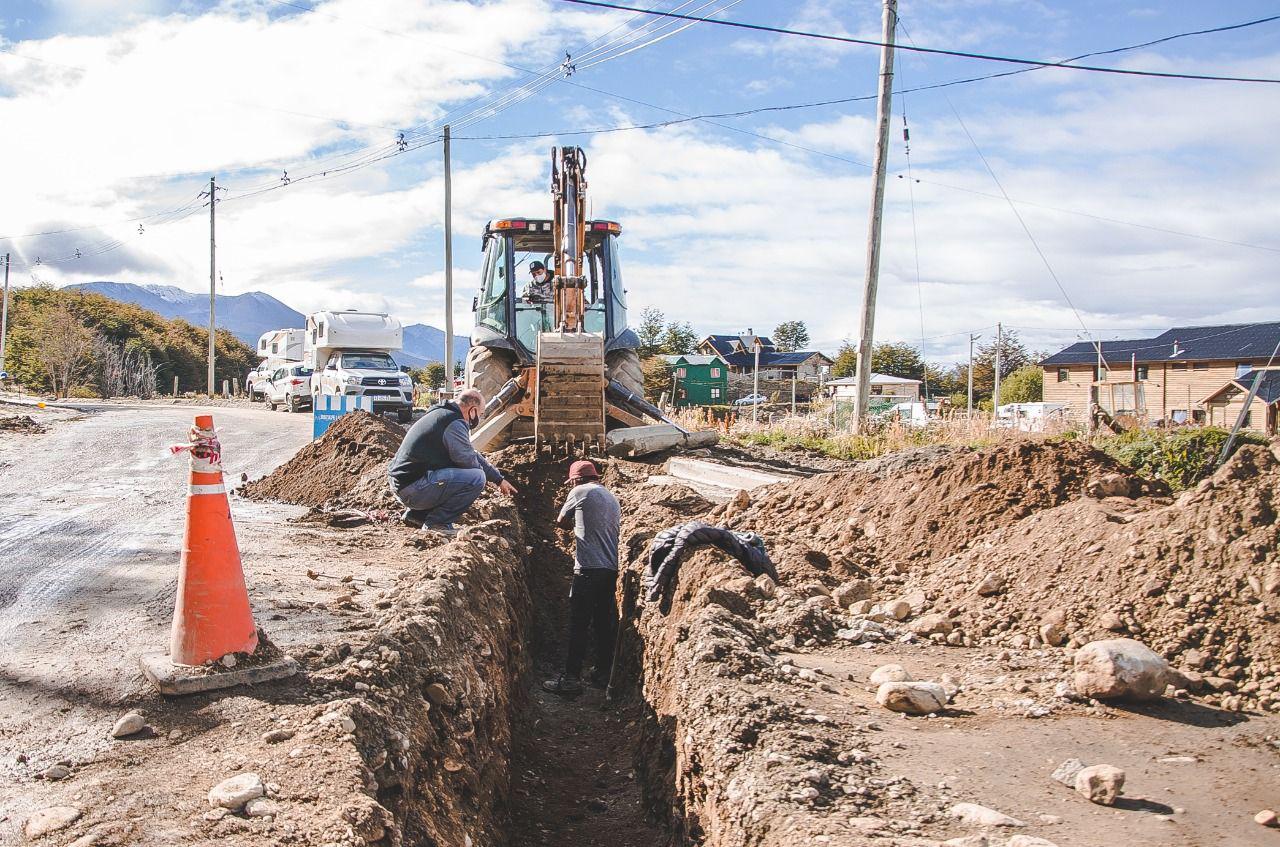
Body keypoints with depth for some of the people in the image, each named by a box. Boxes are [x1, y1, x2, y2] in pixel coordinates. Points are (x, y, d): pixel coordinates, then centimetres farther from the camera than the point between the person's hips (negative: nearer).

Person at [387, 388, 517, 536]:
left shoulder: (442, 414, 20)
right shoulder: (455, 423, -14)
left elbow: (472, 455, 29)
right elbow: (468, 460, -15)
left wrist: (499, 480, 32)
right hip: (412, 488, -11)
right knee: (476, 478, -17)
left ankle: (416, 514, 20)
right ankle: (436, 523, -9)